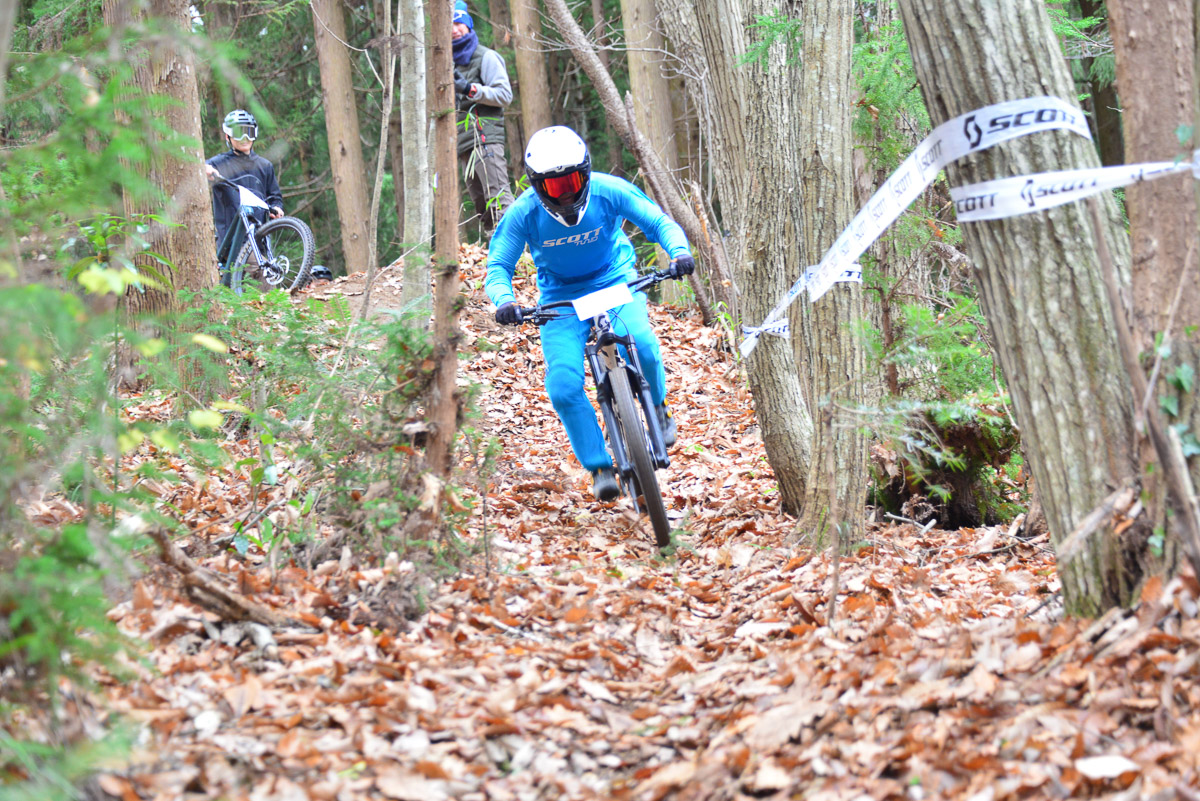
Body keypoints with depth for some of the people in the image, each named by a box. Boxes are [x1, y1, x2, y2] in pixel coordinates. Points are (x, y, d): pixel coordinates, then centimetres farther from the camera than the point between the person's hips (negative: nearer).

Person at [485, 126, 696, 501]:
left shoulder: (607, 192, -20)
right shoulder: (524, 213, -19)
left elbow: (659, 222, -14)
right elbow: (498, 266, -13)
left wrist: (680, 253, -35)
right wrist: (504, 301, -35)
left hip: (615, 281, -1)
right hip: (561, 297, 1)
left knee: (639, 342, -31)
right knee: (564, 388, -18)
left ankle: (658, 407, 1)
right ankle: (599, 466, 0)